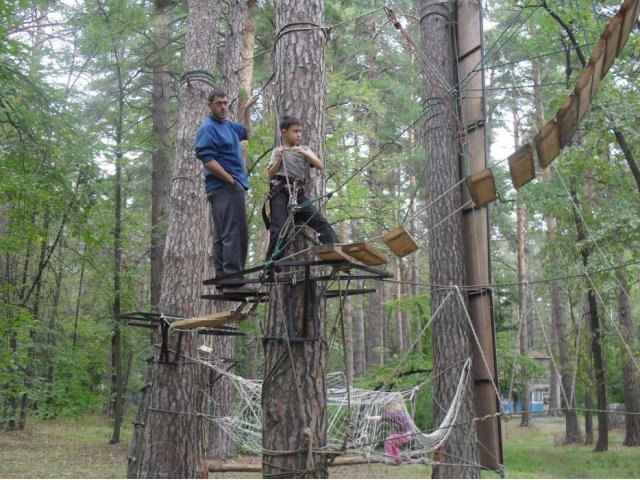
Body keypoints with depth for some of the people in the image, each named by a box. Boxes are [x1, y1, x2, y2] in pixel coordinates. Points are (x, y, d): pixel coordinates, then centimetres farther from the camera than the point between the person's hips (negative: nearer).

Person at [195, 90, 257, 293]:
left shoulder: (228, 125, 19)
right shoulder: (208, 129, -9)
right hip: (224, 187, -10)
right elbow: (207, 160, -19)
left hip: (231, 187, 10)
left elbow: (246, 133, 38)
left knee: (222, 236, 8)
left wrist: (247, 110, 30)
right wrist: (231, 180, -19)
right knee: (234, 234, -16)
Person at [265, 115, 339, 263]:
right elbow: (270, 175, 7)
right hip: (280, 193, -2)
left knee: (321, 221, -13)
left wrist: (305, 153, -10)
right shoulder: (278, 151, 16)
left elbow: (320, 166, 4)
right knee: (278, 229, -13)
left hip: (298, 194, 2)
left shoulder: (305, 150, 20)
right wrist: (279, 159, -6)